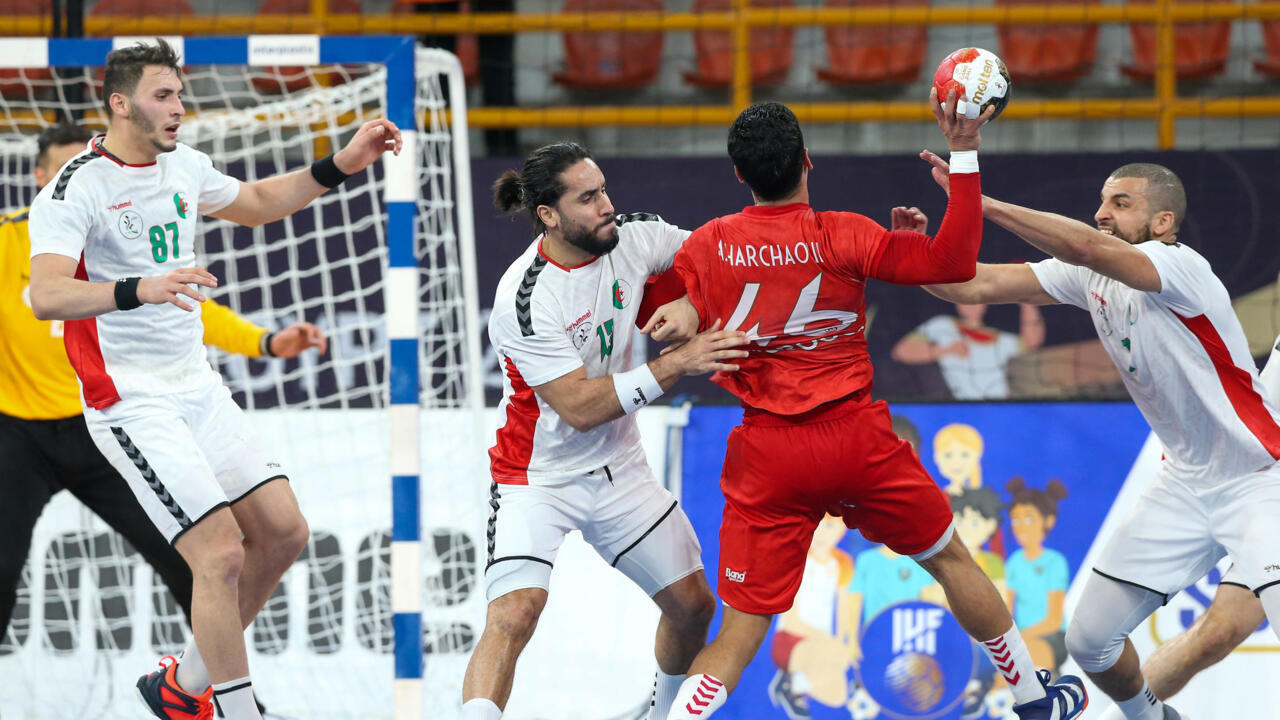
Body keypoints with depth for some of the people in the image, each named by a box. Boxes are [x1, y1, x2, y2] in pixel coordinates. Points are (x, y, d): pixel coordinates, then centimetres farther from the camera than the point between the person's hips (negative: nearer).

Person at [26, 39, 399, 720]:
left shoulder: (184, 166, 8)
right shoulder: (76, 190, -17)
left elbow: (254, 203, 29)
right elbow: (44, 294, -31)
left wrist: (339, 166, 17)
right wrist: (140, 290, -48)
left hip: (195, 385, 9)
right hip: (131, 402, -8)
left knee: (282, 531, 6)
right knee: (222, 555, -17)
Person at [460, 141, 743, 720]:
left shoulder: (632, 238, -10)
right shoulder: (523, 301, -27)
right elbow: (580, 408, -29)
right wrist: (676, 364, -31)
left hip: (619, 469, 6)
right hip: (537, 479, -6)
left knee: (692, 605, 12)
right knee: (513, 615, -26)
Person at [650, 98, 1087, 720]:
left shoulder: (704, 248, -4)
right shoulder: (841, 236, -11)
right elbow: (954, 263, -14)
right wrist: (964, 152, -13)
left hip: (767, 457, 1)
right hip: (856, 437, -1)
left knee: (741, 630, 2)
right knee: (949, 557, 21)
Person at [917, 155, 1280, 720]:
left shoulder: (1181, 268, -22)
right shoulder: (1089, 276, 0)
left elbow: (1085, 247, -39)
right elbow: (973, 286, -1)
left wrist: (980, 203, -40)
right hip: (1185, 482, 7)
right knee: (1089, 640, 4)